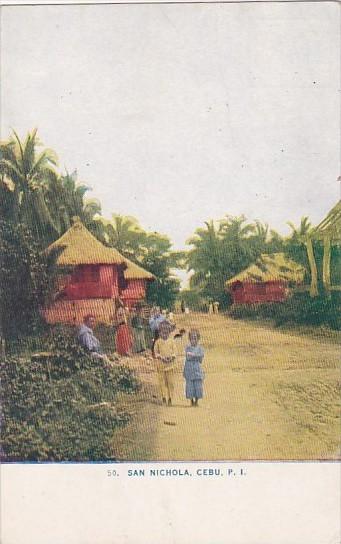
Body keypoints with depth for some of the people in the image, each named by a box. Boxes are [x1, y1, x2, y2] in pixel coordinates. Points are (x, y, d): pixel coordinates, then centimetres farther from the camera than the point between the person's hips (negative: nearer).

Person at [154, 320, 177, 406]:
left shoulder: (171, 341, 5)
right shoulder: (158, 341, 4)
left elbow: (174, 351, 5)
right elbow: (156, 352, 6)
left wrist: (172, 357, -13)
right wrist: (161, 357, -11)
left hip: (170, 363, 0)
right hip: (161, 364, 0)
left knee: (170, 382, -1)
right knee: (162, 381, 0)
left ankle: (170, 398, 6)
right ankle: (163, 397, 7)